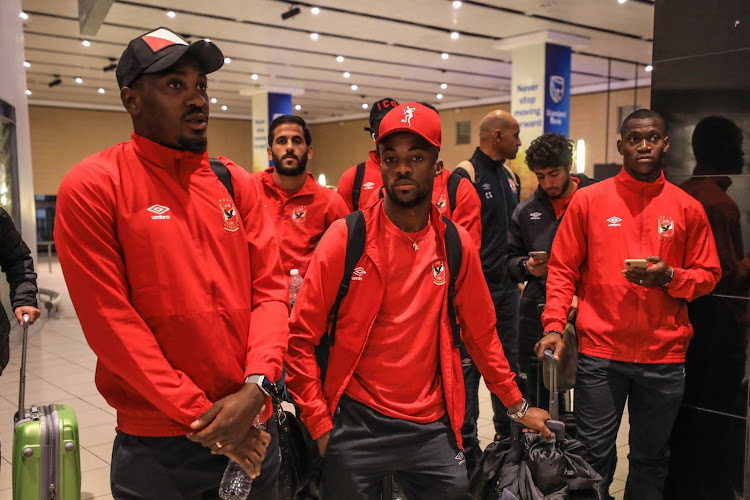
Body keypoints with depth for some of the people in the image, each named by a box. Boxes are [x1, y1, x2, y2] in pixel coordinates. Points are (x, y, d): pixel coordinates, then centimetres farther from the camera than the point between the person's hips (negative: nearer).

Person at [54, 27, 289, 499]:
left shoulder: (236, 182, 5)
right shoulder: (92, 187, -8)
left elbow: (270, 288, 2)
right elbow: (110, 319, -13)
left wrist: (256, 387, -12)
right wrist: (199, 415, -13)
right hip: (157, 446, -4)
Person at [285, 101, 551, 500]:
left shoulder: (456, 244, 0)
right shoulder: (346, 238, -9)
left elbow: (480, 333, 10)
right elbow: (302, 336, -7)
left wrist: (517, 406, 15)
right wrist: (320, 423, -9)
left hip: (432, 427, 3)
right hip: (356, 423, -2)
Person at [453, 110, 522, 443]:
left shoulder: (511, 177, 15)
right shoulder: (465, 175, -11)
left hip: (507, 289, 8)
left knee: (508, 363, 15)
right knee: (469, 363, 0)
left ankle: (506, 433, 29)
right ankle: (465, 438, 11)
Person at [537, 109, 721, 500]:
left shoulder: (687, 208, 5)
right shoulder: (588, 200, 1)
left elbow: (708, 275, 9)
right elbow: (562, 269, 0)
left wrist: (670, 276, -11)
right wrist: (554, 325, -11)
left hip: (664, 355, 2)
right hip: (600, 353, -2)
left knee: (650, 458, 14)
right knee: (595, 456, 5)